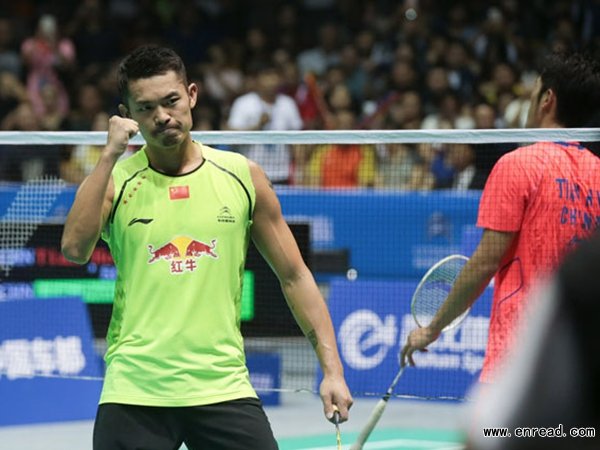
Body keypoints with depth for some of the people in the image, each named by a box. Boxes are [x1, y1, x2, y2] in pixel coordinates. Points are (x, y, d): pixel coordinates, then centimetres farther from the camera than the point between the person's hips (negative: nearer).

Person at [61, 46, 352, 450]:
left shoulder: (242, 176, 6)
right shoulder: (115, 181, 3)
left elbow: (294, 276, 10)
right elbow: (75, 249, -16)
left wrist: (332, 369, 2)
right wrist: (111, 154, -15)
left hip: (223, 388, 1)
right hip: (135, 392, -1)